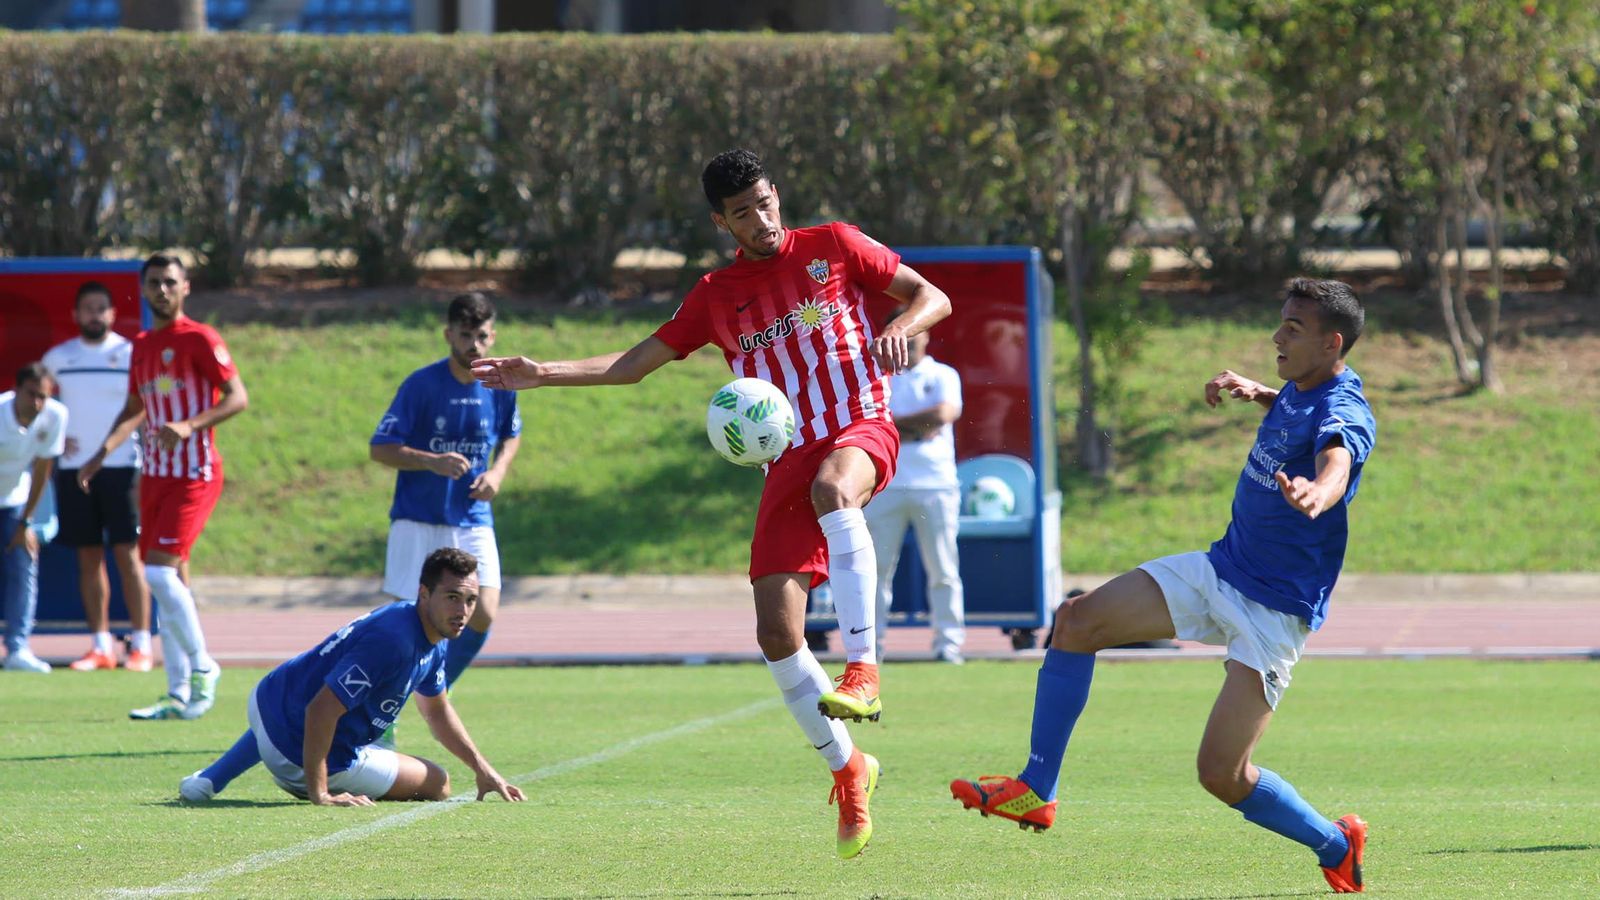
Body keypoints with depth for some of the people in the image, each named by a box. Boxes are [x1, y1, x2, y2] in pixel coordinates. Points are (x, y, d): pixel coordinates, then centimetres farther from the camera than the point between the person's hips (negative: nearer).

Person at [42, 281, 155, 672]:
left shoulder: (130, 355, 0)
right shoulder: (58, 358, 9)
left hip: (121, 467, -3)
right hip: (73, 469, 3)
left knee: (127, 553, -6)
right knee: (89, 557, 5)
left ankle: (140, 645, -5)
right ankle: (101, 646, 8)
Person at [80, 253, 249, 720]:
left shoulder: (199, 339, -7)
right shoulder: (141, 346, 15)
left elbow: (238, 397, -13)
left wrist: (190, 425, -25)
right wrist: (101, 454, 15)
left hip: (195, 475, -7)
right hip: (154, 473, 7)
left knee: (161, 571, -18)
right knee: (169, 581, 6)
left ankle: (202, 666, -2)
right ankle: (179, 695, 9)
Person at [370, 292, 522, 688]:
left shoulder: (500, 385, 1)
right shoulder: (421, 384, -12)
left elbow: (511, 436, 21)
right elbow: (380, 448, -10)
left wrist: (497, 472, 1)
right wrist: (432, 462, -25)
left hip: (473, 520, 3)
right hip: (417, 520, -3)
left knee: (483, 616, -8)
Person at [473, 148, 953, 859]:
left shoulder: (834, 246, 7)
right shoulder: (717, 296, 15)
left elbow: (932, 297, 7)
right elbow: (636, 362, 17)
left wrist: (900, 329, -16)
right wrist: (542, 374, 6)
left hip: (861, 429, -4)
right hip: (788, 460, 4)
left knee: (830, 487, -42)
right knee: (777, 629, -10)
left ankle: (863, 670, -41)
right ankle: (846, 768, 9)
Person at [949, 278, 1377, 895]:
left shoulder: (1344, 415, -24)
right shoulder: (1300, 387, 4)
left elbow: (1335, 467, -49)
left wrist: (1314, 493, -72)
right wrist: (1253, 393, 12)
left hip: (1275, 612, -9)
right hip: (1221, 569, 9)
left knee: (1222, 775, -12)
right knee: (1077, 620, -5)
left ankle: (1336, 846, 14)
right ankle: (1035, 791, 1)